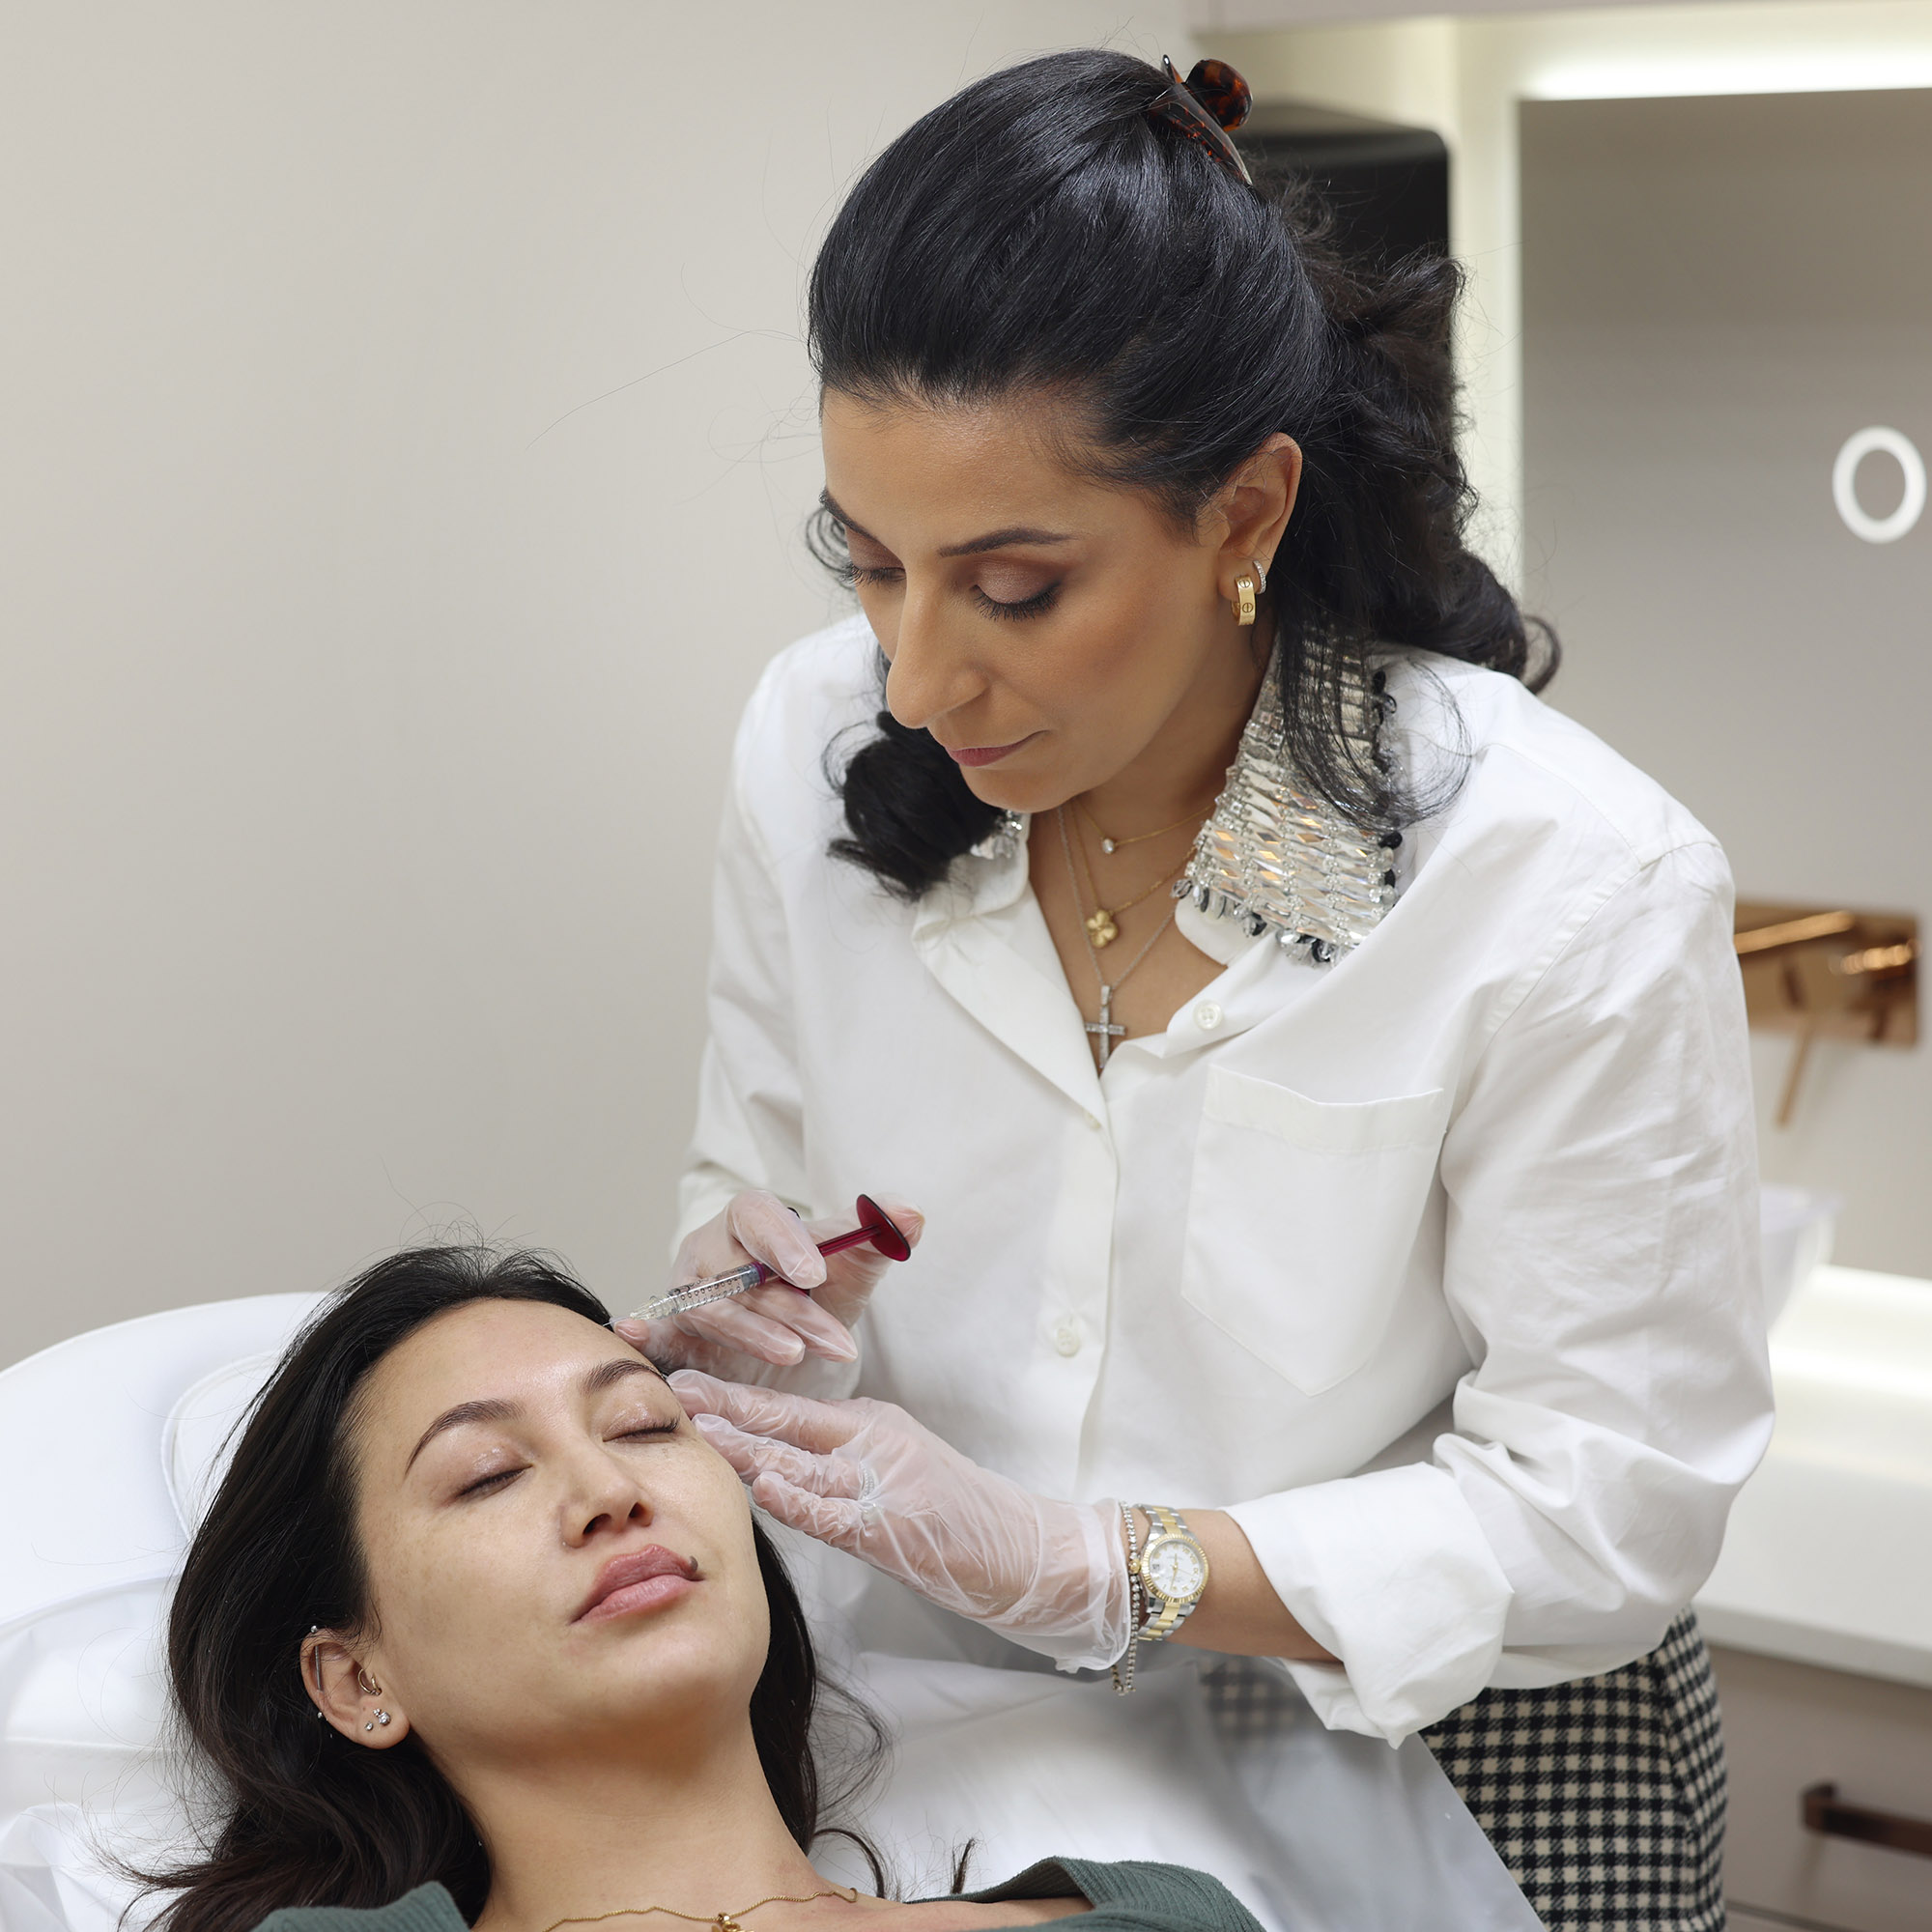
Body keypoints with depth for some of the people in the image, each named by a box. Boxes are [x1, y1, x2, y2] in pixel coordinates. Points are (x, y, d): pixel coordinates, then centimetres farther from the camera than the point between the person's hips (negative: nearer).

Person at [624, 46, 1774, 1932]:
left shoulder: (1576, 890, -21)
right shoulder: (819, 747, -6)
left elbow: (1603, 1509, -18)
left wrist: (1072, 1560, -23)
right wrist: (760, 1324, -14)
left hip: (1434, 1763, -3)